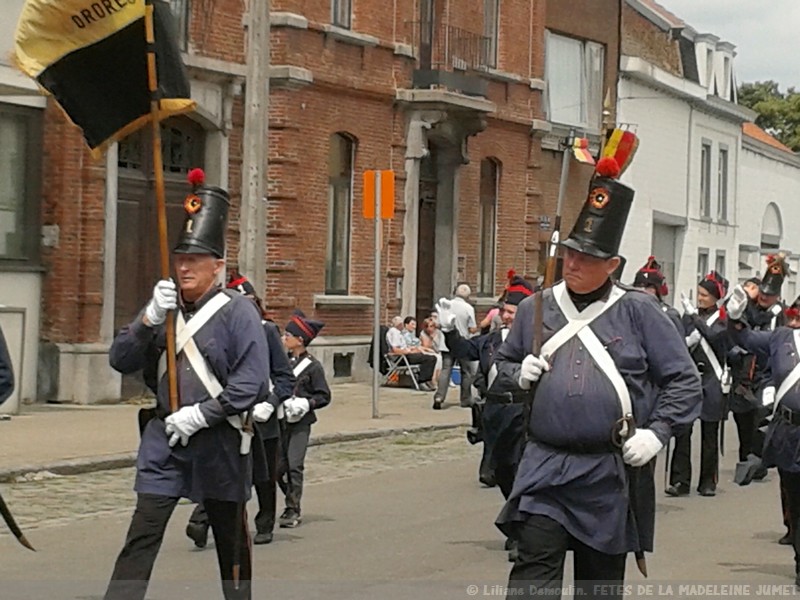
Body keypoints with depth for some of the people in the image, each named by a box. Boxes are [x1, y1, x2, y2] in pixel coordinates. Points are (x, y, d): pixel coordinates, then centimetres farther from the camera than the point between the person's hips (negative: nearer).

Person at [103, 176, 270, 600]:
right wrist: (150, 317, -14)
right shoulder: (164, 307, 7)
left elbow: (253, 382, -15)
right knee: (142, 536, -7)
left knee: (230, 537, 13)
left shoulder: (237, 311, -8)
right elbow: (120, 361, 1)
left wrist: (201, 414, -18)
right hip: (164, 438, 3)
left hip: (219, 441, -3)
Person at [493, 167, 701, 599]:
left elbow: (684, 380, 1)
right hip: (545, 467, 1)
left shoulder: (638, 312, -1)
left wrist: (656, 433, -11)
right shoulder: (534, 309, 7)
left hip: (612, 471, -1)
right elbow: (502, 363, 21)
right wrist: (519, 374, -2)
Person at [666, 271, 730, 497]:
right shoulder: (689, 315, 9)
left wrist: (695, 316, -24)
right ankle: (680, 481, -5)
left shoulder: (723, 318, 0)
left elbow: (712, 335, -20)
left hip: (712, 381, -2)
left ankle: (708, 482, 13)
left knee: (710, 434, 4)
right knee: (682, 430, -6)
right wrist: (687, 342, -10)